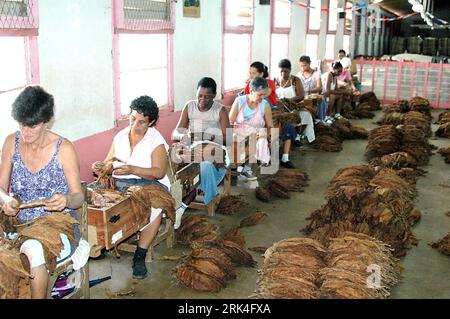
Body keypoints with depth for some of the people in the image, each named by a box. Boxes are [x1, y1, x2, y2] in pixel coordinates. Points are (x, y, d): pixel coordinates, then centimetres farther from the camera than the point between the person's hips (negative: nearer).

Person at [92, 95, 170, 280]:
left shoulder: (156, 141, -2)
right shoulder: (120, 136, 14)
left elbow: (159, 172, -14)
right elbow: (109, 162, 14)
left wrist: (133, 169, -28)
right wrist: (101, 167, -11)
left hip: (148, 184, -4)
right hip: (118, 183, 4)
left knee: (154, 206, -35)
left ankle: (140, 256, -24)